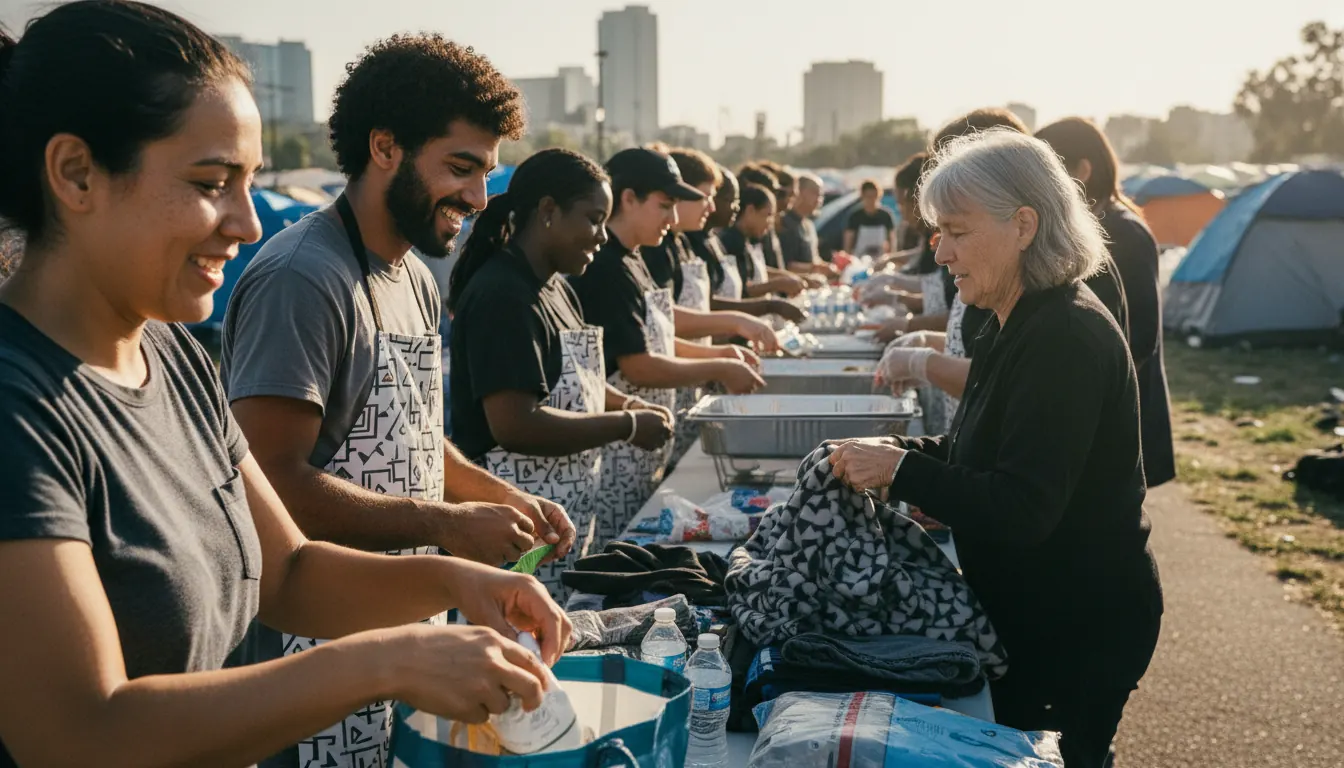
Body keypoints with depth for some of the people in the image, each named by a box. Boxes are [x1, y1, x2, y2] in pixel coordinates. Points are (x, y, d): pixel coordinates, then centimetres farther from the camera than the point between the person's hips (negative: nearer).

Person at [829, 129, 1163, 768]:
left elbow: (1022, 510, -29)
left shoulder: (1068, 337, -25)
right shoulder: (1015, 321, 6)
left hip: (1080, 630, -9)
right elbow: (981, 451, 14)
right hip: (1024, 608, 9)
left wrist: (900, 469, -22)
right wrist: (901, 452, -3)